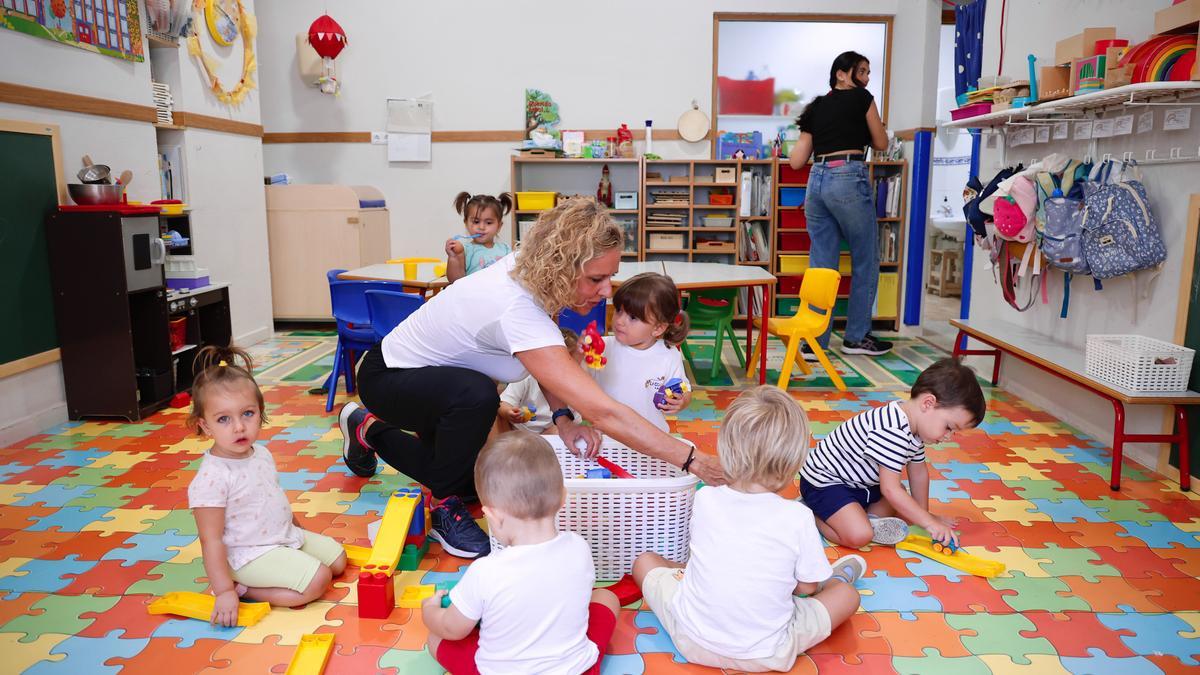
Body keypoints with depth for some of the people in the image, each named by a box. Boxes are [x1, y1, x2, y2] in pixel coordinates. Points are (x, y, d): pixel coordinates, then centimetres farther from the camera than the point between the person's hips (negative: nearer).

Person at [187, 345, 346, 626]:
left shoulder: (261, 454, 1)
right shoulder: (212, 478, -24)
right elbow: (211, 541, -22)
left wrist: (296, 528, 24)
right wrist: (224, 592, -23)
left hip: (286, 535, 9)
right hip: (252, 554, -9)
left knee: (338, 558, 12)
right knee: (317, 580, -20)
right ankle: (242, 589, -6)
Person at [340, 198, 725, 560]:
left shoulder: (528, 273, -17)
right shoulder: (517, 309, -41)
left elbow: (544, 361, 1)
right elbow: (603, 413, -45)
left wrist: (562, 418, -16)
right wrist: (693, 461, -42)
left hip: (439, 381, 9)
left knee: (474, 481, 16)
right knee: (476, 395, -39)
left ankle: (369, 430, 37)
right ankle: (445, 509, -11)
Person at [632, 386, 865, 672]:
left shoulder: (704, 499, -12)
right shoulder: (798, 517, -18)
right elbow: (806, 587, -4)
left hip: (691, 640, 1)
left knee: (644, 561, 21)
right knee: (847, 593, 19)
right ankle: (832, 581, 49)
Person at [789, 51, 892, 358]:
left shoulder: (816, 108, 18)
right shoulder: (862, 98, 4)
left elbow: (796, 161, 14)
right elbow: (881, 143, 11)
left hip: (817, 180, 6)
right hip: (848, 179, -6)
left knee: (822, 264, 8)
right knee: (866, 261, 8)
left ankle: (815, 341, 7)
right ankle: (856, 337, 15)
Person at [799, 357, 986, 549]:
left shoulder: (915, 426, 2)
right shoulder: (892, 431, -31)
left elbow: (919, 472, 15)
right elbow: (890, 489, -29)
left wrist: (924, 514, 18)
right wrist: (930, 523, -23)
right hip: (823, 481, -11)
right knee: (859, 536, -26)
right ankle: (811, 513, -4)